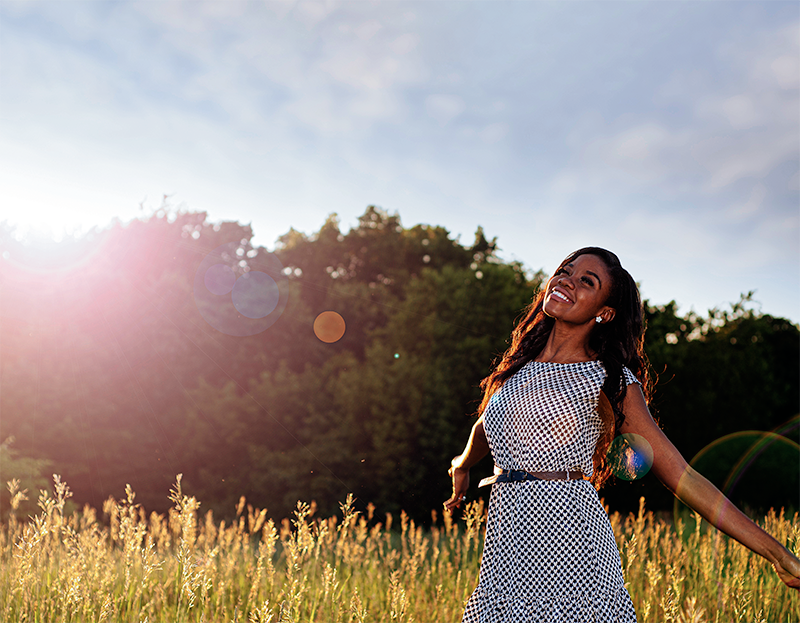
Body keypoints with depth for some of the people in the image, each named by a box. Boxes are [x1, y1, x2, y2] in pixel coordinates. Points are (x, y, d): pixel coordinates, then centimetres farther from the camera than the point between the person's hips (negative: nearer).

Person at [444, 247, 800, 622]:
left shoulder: (610, 380, -2)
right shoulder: (518, 365, 11)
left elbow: (682, 476, -4)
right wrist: (462, 466, 50)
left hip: (570, 544, -4)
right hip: (505, 552, 4)